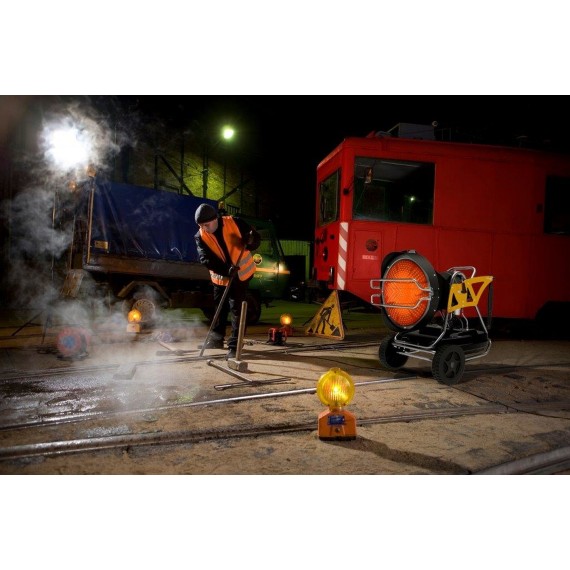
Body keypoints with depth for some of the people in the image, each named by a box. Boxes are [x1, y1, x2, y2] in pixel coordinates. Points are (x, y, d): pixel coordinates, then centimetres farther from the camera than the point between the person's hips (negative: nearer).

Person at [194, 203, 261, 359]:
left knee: (236, 309, -6)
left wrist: (251, 242, -34)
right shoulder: (200, 236, -10)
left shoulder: (235, 223, -16)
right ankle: (216, 338, 34)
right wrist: (226, 269, -35)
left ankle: (234, 345, 1)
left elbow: (256, 238, -10)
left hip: (242, 273, -3)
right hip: (221, 277, 3)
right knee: (219, 309, 16)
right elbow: (206, 259, -22)